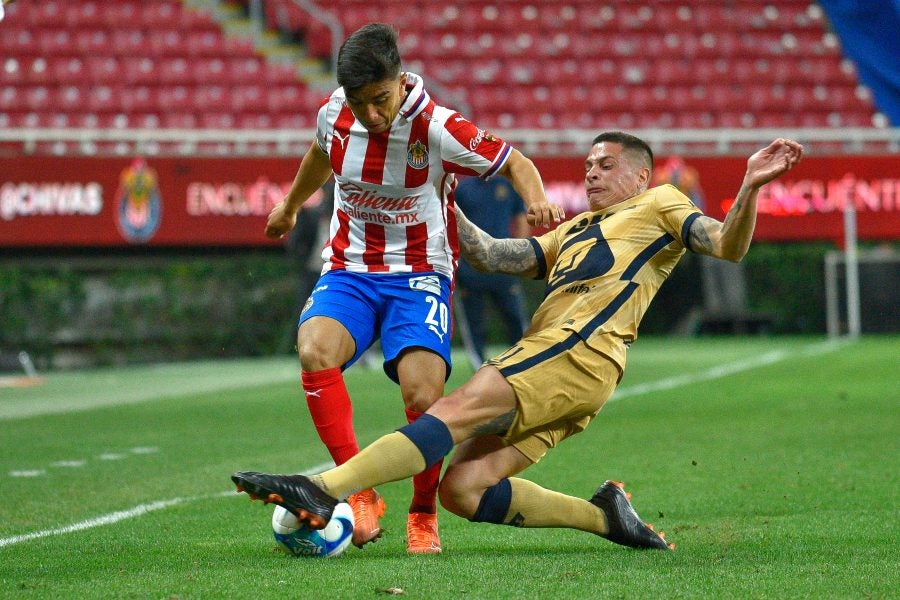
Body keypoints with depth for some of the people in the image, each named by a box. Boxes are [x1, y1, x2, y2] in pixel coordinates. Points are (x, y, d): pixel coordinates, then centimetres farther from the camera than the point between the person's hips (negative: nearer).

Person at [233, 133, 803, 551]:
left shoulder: (659, 205, 18)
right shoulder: (573, 232, 38)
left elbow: (727, 246, 2)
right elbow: (493, 255, 27)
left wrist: (749, 189, -15)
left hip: (580, 351, -8)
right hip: (545, 355, 8)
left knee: (456, 411, -24)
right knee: (462, 489, -9)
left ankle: (321, 492, -37)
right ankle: (605, 514, -3)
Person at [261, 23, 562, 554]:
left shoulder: (438, 129, -17)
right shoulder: (332, 116, -5)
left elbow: (515, 163, -5)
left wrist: (536, 200, -28)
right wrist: (290, 205, 38)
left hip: (419, 276, -3)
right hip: (348, 271, 3)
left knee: (423, 396, -23)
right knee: (314, 351, -30)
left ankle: (424, 515, 5)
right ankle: (361, 493, -23)